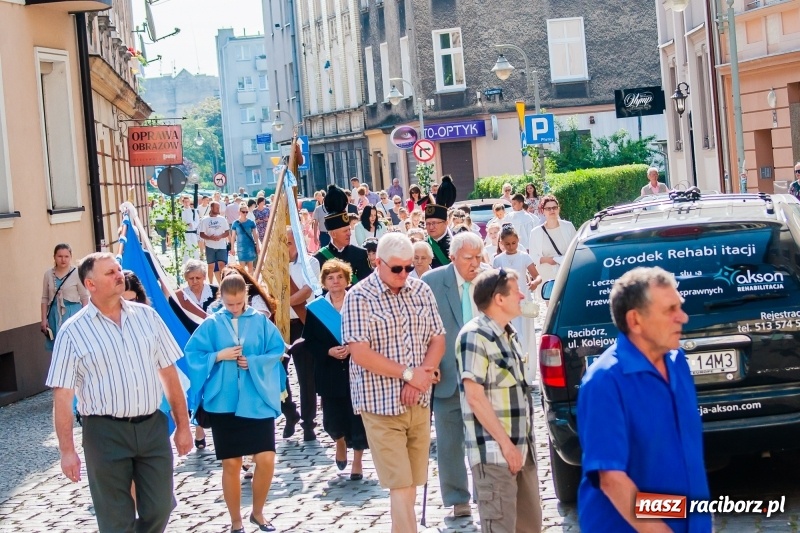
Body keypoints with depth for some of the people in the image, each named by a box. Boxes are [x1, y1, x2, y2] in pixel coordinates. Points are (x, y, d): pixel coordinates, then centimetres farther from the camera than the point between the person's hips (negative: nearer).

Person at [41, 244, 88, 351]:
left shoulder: (77, 273, -6)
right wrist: (44, 319, 4)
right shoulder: (48, 274, 5)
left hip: (73, 314, -3)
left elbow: (85, 298, -3)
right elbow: (45, 298, 9)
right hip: (55, 315, 3)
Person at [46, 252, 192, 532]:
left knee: (160, 511, 10)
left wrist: (183, 426, 9)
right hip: (106, 433, -3)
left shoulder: (146, 316, 6)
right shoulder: (73, 332, -6)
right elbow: (62, 396, -6)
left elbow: (169, 372, 10)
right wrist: (67, 450, -10)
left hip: (152, 426, 3)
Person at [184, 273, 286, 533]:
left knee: (266, 460, -5)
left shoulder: (261, 322, 3)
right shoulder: (211, 324, 1)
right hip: (224, 402, 0)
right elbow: (192, 354, 0)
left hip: (258, 400, 0)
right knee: (231, 464, 4)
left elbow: (277, 351, 0)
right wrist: (219, 356, -13)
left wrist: (254, 362, -14)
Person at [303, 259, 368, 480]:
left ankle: (357, 462, 11)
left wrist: (352, 348, -17)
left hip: (355, 369, -1)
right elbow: (310, 341, 2)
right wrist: (328, 351, -14)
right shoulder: (315, 309, 4)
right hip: (329, 372, 1)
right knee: (332, 418, 3)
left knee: (357, 416, -2)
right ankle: (340, 443, 36)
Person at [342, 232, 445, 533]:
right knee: (401, 484, -6)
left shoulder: (421, 291, 6)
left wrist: (423, 374, -10)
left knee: (412, 482, 11)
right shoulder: (359, 297, -10)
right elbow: (360, 352, -16)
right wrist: (408, 373, -16)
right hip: (381, 403, -5)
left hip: (418, 402, 5)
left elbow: (437, 340, 9)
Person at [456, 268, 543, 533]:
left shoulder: (508, 334, 14)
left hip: (522, 447, 9)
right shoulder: (474, 335, -13)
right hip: (494, 451, -9)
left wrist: (522, 443, 15)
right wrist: (505, 444, -18)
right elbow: (475, 398, -18)